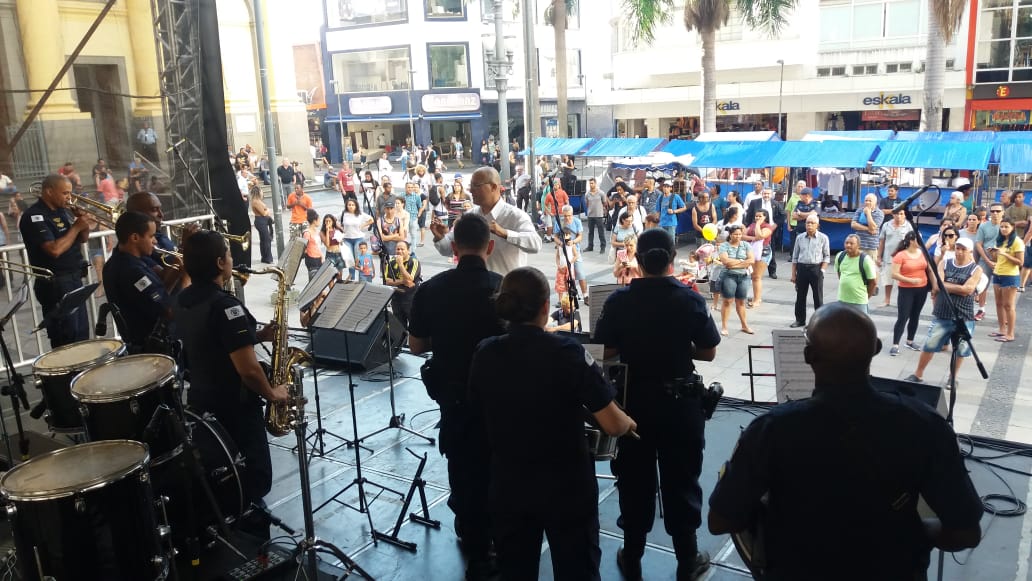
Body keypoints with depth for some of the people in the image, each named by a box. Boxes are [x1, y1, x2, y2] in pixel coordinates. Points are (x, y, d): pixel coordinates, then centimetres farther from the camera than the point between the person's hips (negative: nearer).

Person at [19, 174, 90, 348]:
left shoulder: (63, 210, 9)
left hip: (74, 280, 9)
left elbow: (83, 238, 18)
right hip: (55, 285, -9)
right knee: (67, 342, -6)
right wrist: (76, 227, -15)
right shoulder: (35, 216, -16)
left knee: (82, 336, 17)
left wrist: (83, 222, -2)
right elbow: (55, 250, -27)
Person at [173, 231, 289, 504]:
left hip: (201, 401, 9)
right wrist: (271, 393, -12)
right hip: (235, 408, -9)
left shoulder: (181, 302, 2)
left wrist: (257, 335, 6)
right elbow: (248, 369, -29)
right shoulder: (225, 305, -26)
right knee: (255, 478, 6)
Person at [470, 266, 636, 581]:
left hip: (508, 486, 3)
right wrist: (630, 423, 2)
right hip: (567, 486, -3)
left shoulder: (485, 353, -9)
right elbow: (613, 425, -19)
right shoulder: (567, 352, -20)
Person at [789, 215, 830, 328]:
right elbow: (795, 256, 9)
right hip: (801, 268, 3)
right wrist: (793, 274, 7)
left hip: (816, 268, -3)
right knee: (800, 296, 9)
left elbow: (827, 256, 1)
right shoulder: (800, 238, 5)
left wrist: (822, 270, -10)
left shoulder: (823, 238, -2)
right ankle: (800, 319, 20)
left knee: (818, 296, 4)